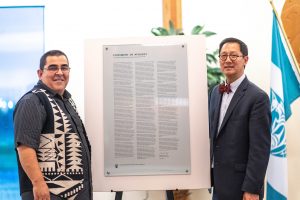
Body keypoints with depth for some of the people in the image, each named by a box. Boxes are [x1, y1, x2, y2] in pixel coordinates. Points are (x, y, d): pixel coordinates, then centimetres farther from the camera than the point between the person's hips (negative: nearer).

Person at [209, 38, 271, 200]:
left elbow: (260, 148, -17)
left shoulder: (258, 97, -14)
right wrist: (210, 171, 9)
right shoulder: (215, 92, 8)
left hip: (241, 185, -6)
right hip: (219, 182, 6)